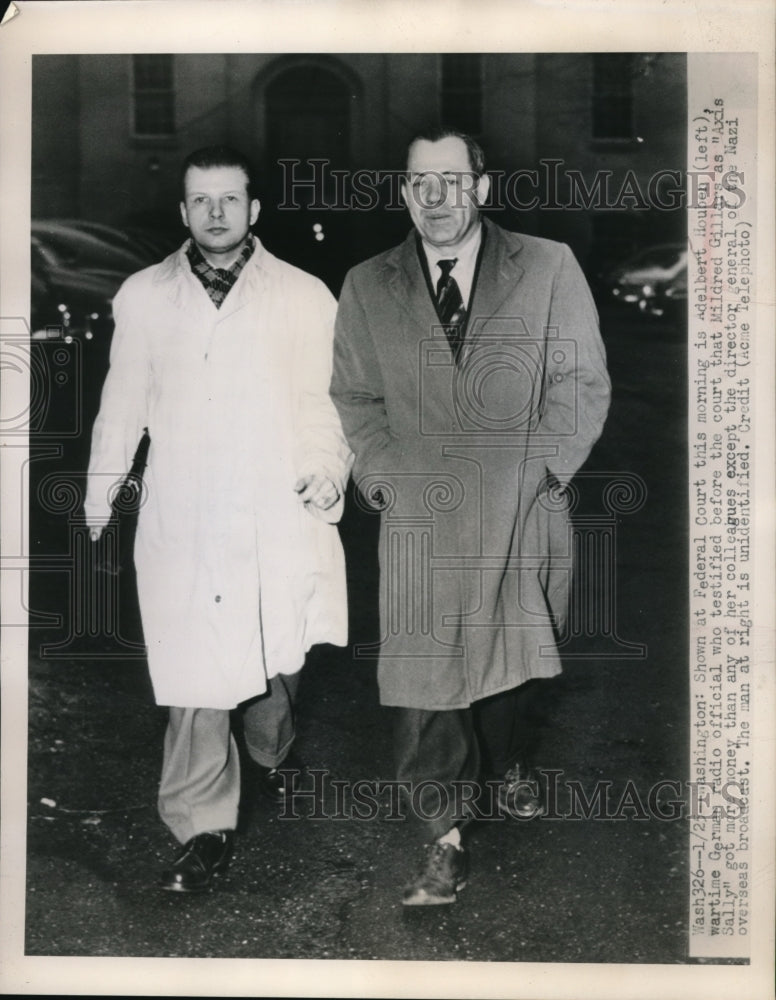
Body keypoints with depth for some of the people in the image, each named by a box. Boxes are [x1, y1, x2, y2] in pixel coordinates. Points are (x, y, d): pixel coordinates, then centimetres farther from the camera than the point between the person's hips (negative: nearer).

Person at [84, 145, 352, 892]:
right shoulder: (142, 297, 7)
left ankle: (271, 751, 43)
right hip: (181, 517, 0)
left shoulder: (305, 297, 2)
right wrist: (101, 489, 19)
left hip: (278, 513, 0)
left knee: (276, 655, 11)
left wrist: (330, 466, -11)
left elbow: (326, 399, 3)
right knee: (195, 672, -3)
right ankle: (203, 828, 9)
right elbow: (123, 402, 13)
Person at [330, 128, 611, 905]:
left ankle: (507, 765, 44)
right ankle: (443, 835, 7)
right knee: (423, 671, -4)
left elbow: (582, 386, 1)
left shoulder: (548, 269, 2)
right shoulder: (367, 288, 7)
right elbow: (355, 398, 9)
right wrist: (387, 476, -5)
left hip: (524, 517, 1)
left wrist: (533, 467, -9)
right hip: (420, 519, 0)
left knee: (512, 652, 17)